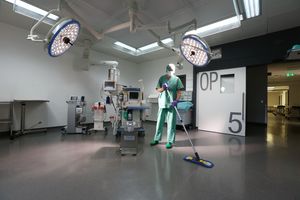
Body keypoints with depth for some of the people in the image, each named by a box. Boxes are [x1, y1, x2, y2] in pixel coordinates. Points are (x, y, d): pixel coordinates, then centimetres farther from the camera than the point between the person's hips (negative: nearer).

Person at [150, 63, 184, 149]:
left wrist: (176, 100, -16)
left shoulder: (177, 79, 4)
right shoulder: (162, 78, 9)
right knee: (159, 122, 11)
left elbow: (179, 92, -1)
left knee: (171, 124, 2)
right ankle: (156, 139, 24)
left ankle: (170, 141, 12)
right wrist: (163, 88, -15)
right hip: (162, 103, 3)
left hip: (172, 104, -2)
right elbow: (158, 90, 6)